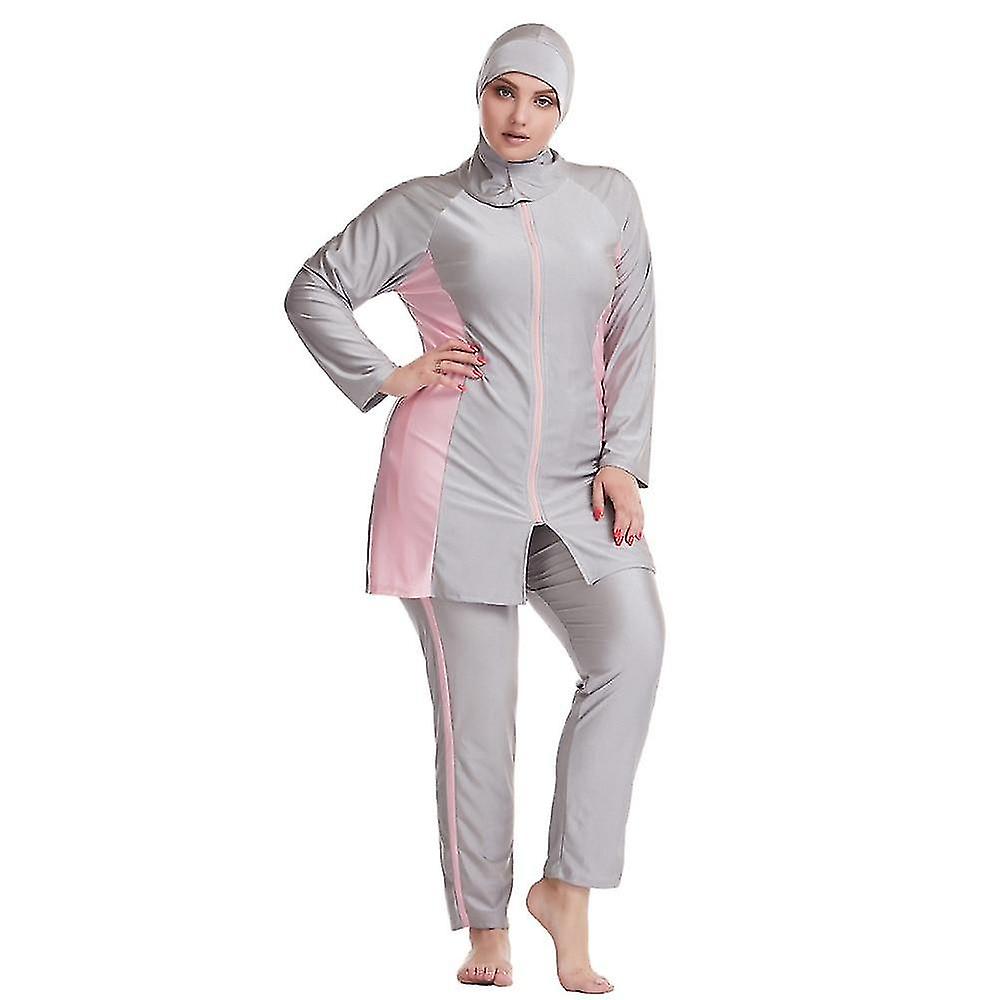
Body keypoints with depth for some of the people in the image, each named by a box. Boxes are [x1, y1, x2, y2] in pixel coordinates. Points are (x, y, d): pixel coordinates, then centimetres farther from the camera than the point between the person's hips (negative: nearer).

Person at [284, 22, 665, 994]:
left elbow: (633, 334, 10)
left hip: (572, 484, 2)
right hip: (457, 478, -2)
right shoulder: (426, 209, 5)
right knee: (475, 704, -1)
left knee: (632, 647, -20)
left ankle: (567, 887, -10)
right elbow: (313, 290, 10)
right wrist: (388, 376, 0)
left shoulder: (607, 197, 11)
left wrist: (622, 458, 0)